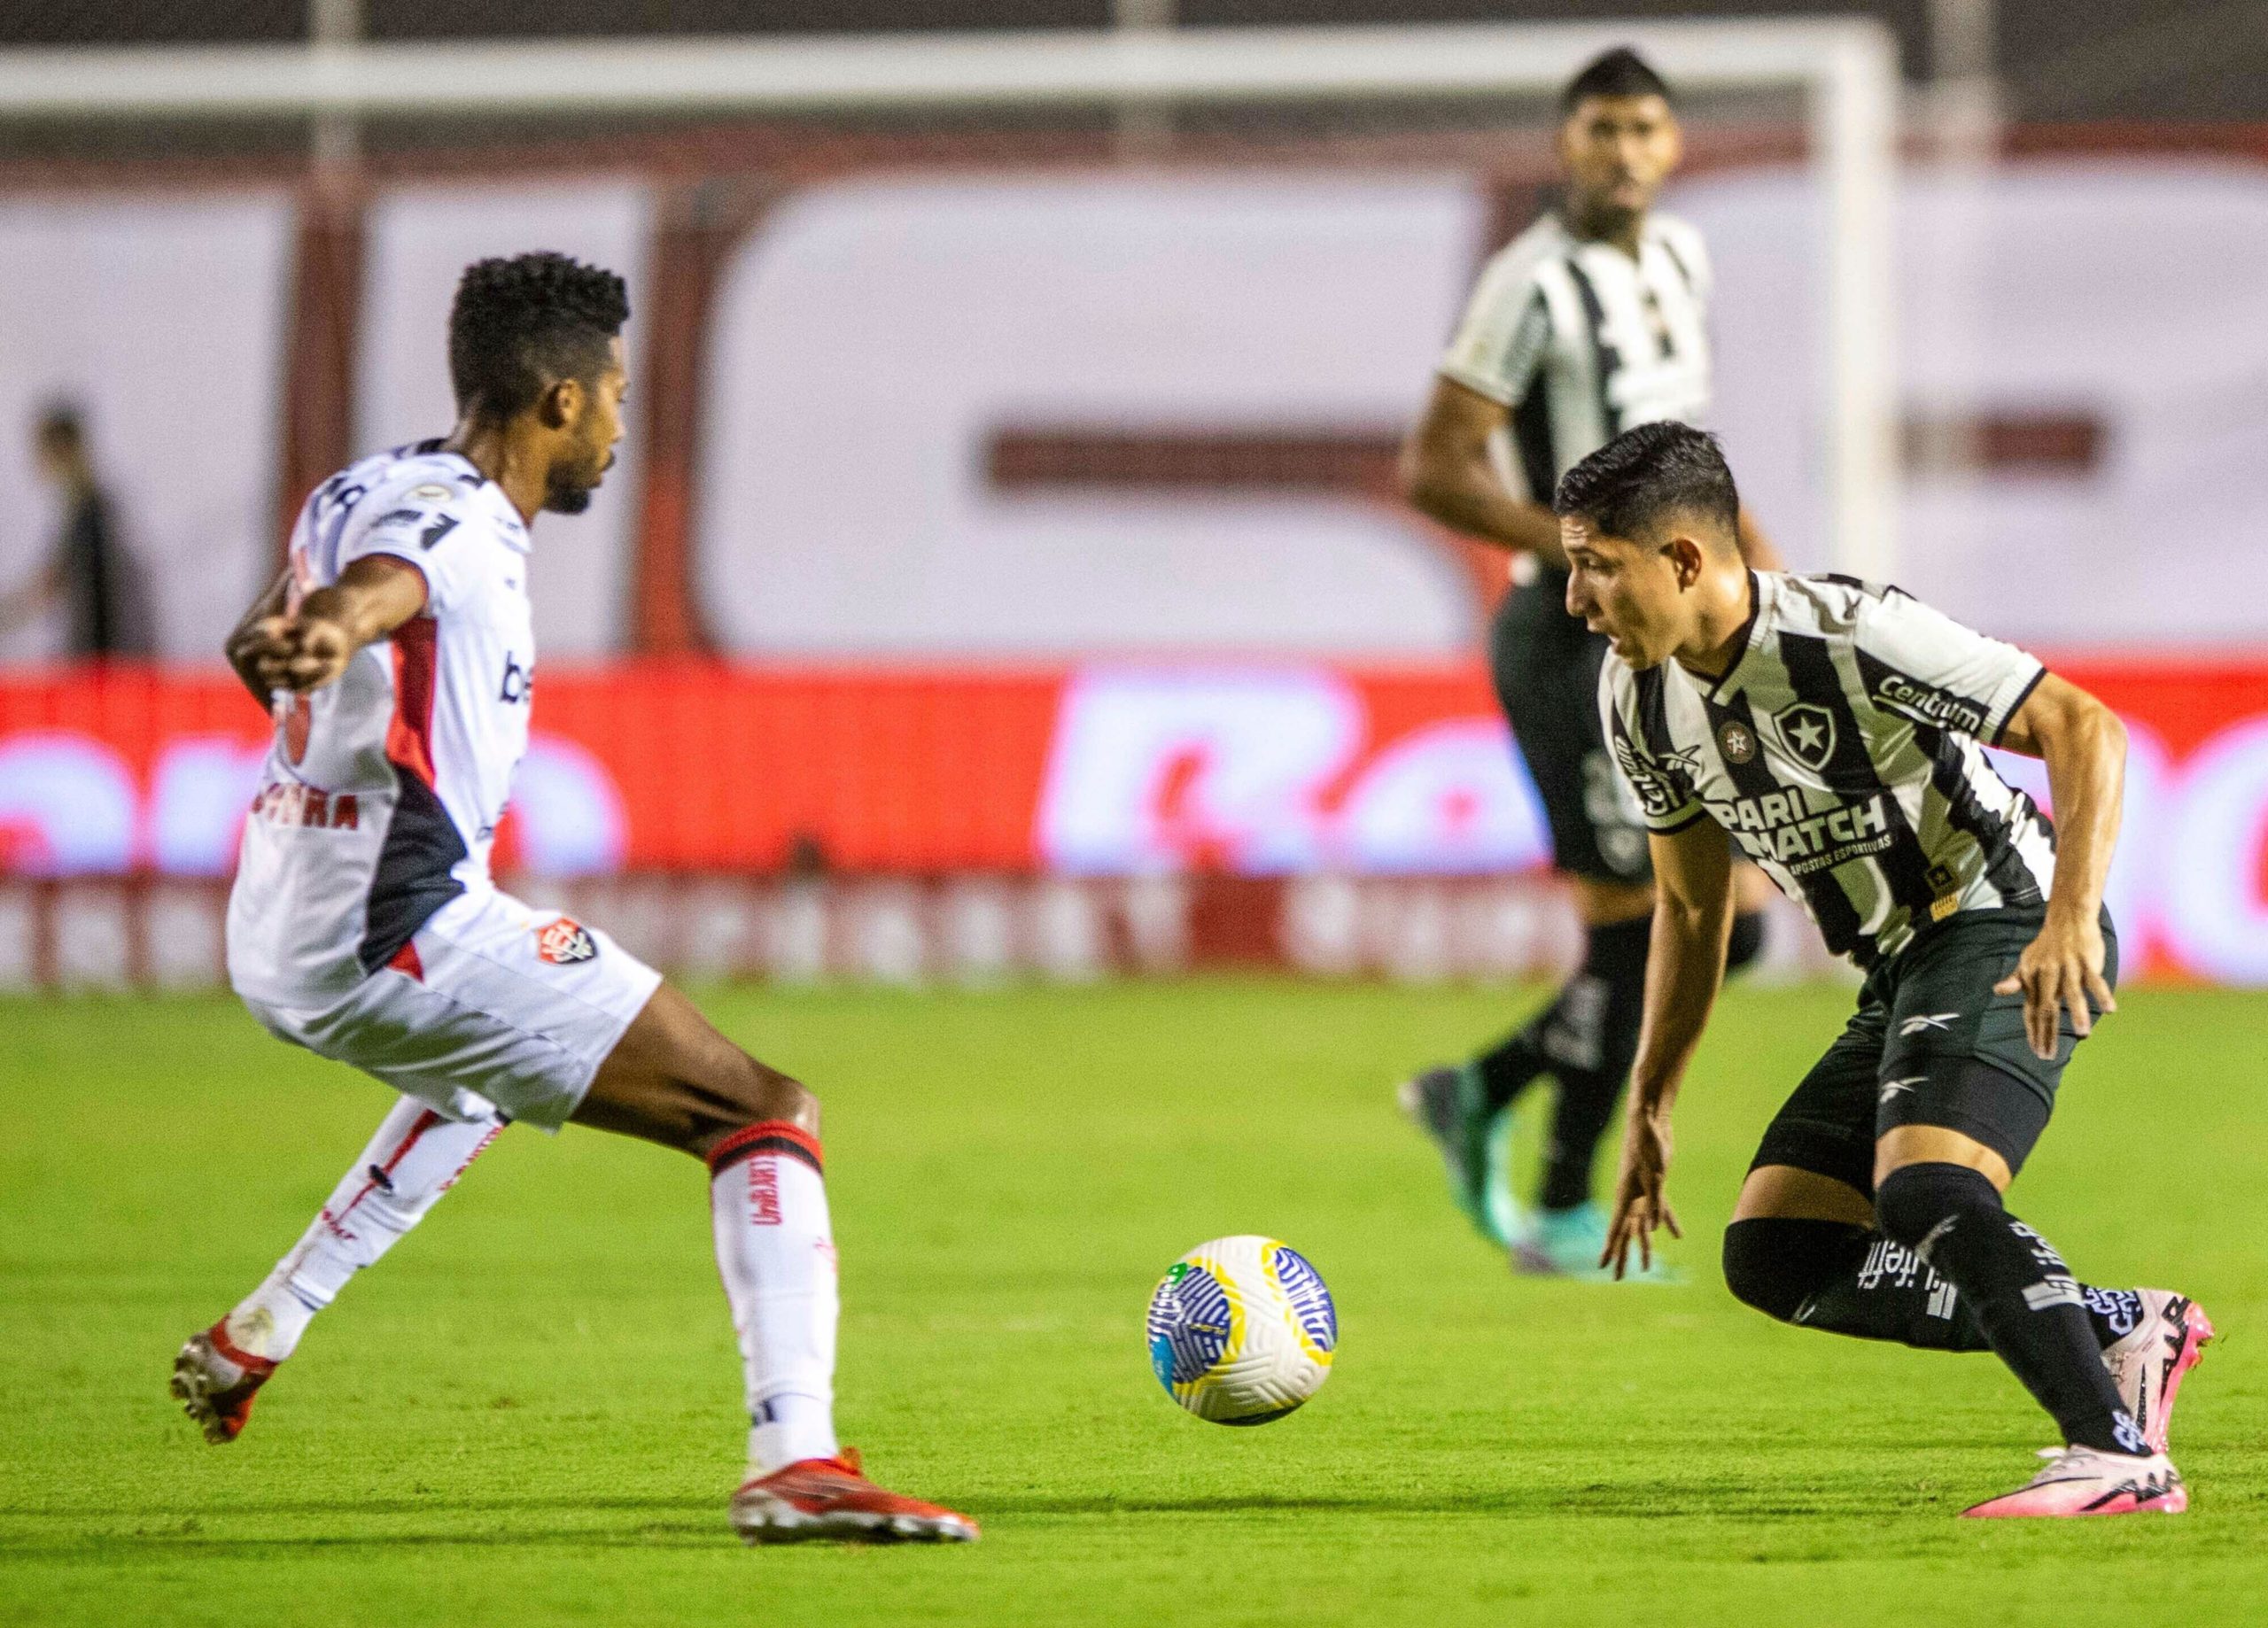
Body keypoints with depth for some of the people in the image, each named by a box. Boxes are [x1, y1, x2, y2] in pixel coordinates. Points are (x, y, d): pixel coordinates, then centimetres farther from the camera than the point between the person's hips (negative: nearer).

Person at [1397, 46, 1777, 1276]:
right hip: (1579, 637, -8)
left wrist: (1738, 533, 14)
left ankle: (1482, 1095, 17)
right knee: (1636, 930, -7)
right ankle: (1566, 1216, 6)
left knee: (1732, 923, 6)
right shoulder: (1534, 285, -13)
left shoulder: (1678, 260, 13)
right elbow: (1432, 470, -16)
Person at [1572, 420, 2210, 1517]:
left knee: (1925, 1193, -31)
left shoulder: (1850, 637, -22)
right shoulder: (1638, 699, 2)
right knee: (1773, 1259, 0)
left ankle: (2120, 1457, -31)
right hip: (1904, 977, 9)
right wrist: (1647, 1114, 16)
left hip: (2005, 936, -9)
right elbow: (1691, 905, 17)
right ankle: (2116, 1332, 3)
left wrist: (2072, 916, -36)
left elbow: (2082, 728, -22)